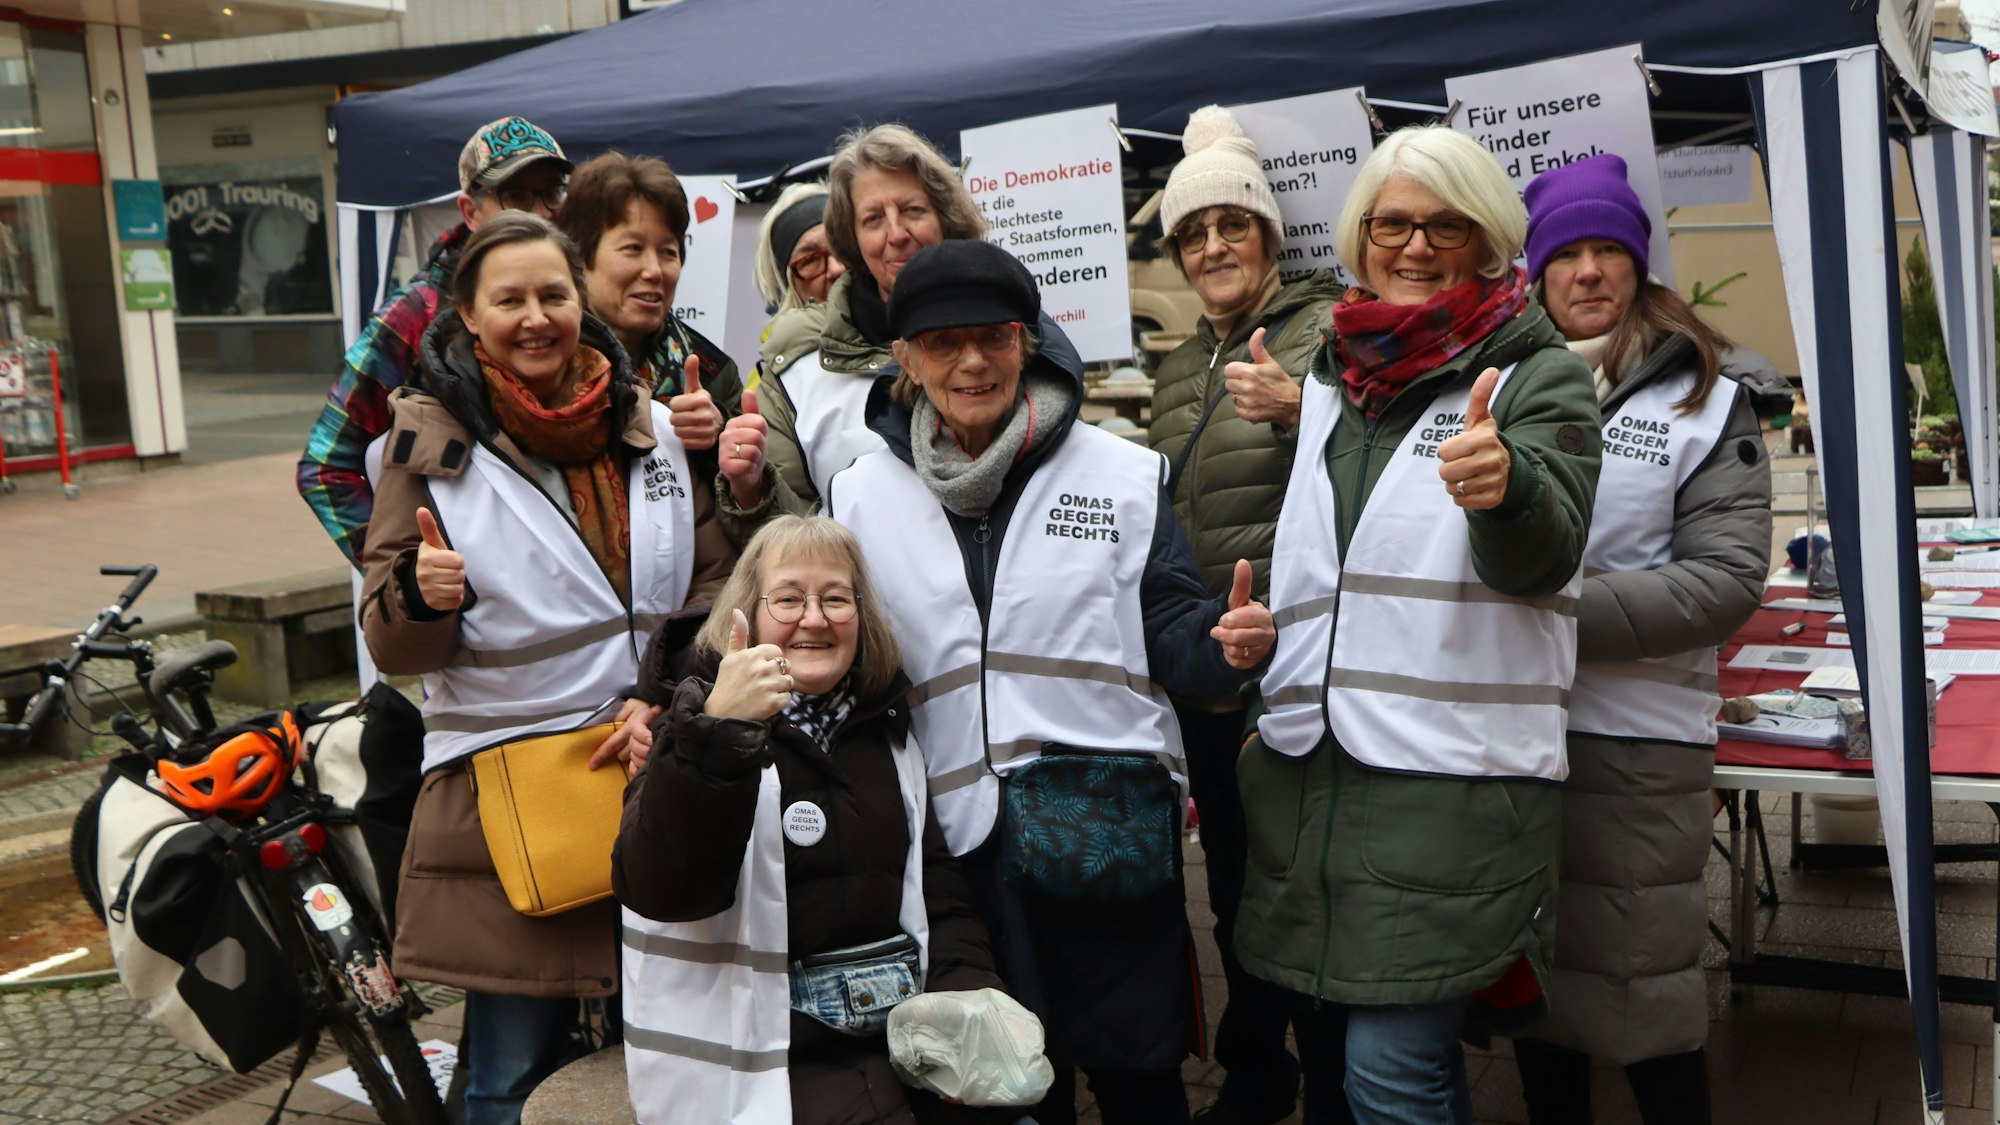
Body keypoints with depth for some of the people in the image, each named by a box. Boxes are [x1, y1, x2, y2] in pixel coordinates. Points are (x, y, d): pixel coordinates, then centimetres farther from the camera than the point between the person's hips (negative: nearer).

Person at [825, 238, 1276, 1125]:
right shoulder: (859, 493, 5)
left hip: (1113, 826, -1)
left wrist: (1227, 640, -21)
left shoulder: (1124, 475, 0)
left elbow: (1166, 636, -1)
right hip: (963, 830, 2)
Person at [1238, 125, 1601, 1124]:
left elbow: (1538, 560, -18)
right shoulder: (1330, 379, 16)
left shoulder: (1536, 374, -1)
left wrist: (1503, 487, -39)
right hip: (1309, 768, 6)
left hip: (1451, 778, -5)